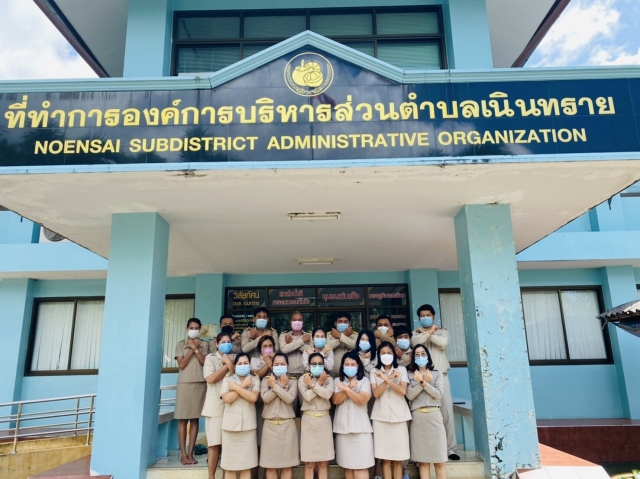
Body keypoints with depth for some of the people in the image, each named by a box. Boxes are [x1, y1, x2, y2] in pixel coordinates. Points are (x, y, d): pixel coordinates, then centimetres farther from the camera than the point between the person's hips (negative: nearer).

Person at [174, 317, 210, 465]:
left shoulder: (204, 345, 10)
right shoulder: (180, 344, 7)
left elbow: (205, 362, -3)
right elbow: (181, 364, -4)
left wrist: (195, 348, -7)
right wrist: (192, 348, -6)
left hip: (200, 383, 1)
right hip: (184, 383, -1)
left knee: (195, 419, 3)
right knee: (183, 419, -1)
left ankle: (190, 453, 9)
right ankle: (183, 454, 5)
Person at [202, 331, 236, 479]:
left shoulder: (234, 358, 9)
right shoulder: (210, 358, 3)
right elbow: (210, 379, -11)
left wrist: (229, 363, -10)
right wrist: (227, 366, -5)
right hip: (215, 406, -2)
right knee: (215, 444, -1)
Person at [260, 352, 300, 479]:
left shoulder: (292, 382, 5)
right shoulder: (266, 380, 7)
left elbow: (290, 398, -14)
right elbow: (265, 398, -11)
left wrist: (275, 386, -11)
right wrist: (281, 385, -11)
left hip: (287, 425, 0)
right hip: (270, 425, 1)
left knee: (287, 464, 3)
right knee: (270, 464, 5)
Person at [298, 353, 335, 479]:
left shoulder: (328, 379, 6)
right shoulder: (303, 379, 2)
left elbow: (327, 394, -14)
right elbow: (307, 396, -14)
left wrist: (312, 384, -12)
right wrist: (320, 383, -10)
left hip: (324, 420, 2)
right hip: (309, 420, -2)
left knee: (324, 462, 6)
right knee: (309, 463, 2)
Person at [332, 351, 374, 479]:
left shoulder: (364, 380, 1)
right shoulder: (338, 381, 9)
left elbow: (362, 400, -13)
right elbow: (335, 400, -5)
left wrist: (346, 389, -15)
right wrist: (349, 387, -14)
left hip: (360, 428, -3)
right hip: (342, 427, 3)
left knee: (360, 465, -5)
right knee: (347, 464, 9)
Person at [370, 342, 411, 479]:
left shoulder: (401, 370, 7)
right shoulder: (375, 372, 7)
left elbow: (402, 391, -6)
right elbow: (376, 393, -6)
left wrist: (386, 379, -16)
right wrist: (389, 379, -14)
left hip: (399, 416, 0)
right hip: (381, 416, 0)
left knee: (398, 459, 2)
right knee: (385, 458, 2)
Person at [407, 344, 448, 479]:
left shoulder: (436, 374, 9)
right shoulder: (410, 375, 8)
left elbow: (438, 394, -4)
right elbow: (409, 395, -5)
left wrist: (424, 382, -13)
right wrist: (422, 382, -14)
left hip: (434, 416, 0)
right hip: (417, 417, 0)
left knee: (439, 460, 0)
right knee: (422, 460, 2)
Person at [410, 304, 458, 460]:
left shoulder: (442, 331, 13)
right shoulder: (416, 333, 12)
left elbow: (444, 343, -9)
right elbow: (415, 342, -11)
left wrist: (429, 334, -3)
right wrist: (429, 332, -5)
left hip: (441, 376, 1)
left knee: (446, 412, -2)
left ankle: (450, 448, 6)